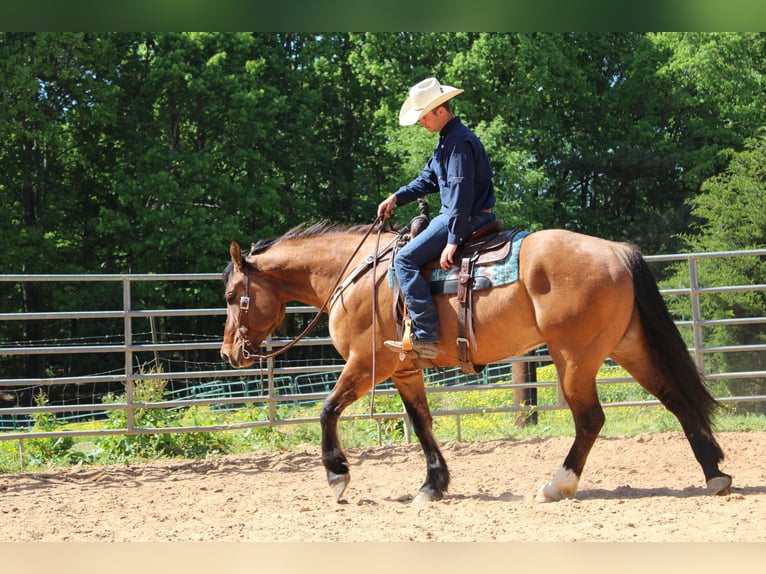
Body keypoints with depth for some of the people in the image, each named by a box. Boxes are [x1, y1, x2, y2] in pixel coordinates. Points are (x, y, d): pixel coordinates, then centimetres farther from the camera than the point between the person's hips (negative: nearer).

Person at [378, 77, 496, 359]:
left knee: (405, 260, -16)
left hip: (467, 218, -11)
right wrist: (397, 197, 11)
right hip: (453, 215, 11)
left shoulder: (459, 142, -19)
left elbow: (460, 193, -24)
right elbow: (428, 179, 24)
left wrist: (453, 241, -25)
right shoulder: (446, 140, 15)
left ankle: (425, 336, -22)